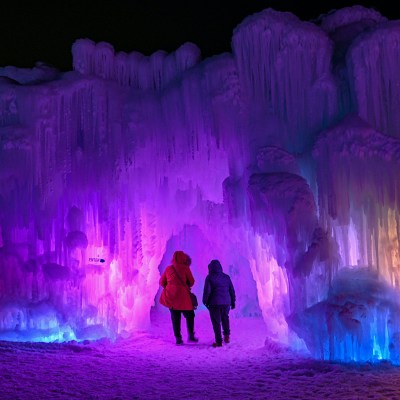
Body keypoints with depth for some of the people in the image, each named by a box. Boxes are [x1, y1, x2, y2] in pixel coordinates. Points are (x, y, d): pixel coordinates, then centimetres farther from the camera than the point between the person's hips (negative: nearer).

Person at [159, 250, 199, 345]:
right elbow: (191, 282, 3)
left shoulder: (168, 269, 7)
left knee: (175, 318, 8)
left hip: (171, 296, 3)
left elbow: (162, 282, 10)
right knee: (189, 316, 11)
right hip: (183, 295, -3)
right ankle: (191, 335, 10)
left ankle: (178, 338, 7)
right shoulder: (185, 268, -2)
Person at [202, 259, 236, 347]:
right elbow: (232, 290, 9)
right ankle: (227, 335, 17)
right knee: (225, 318, 25)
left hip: (214, 303, -4)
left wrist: (205, 301, 5)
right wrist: (233, 302, 18)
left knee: (216, 322, 3)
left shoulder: (209, 278, -6)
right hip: (226, 303, 4)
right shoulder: (226, 277, 6)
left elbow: (207, 291, -10)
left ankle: (219, 341, 3)